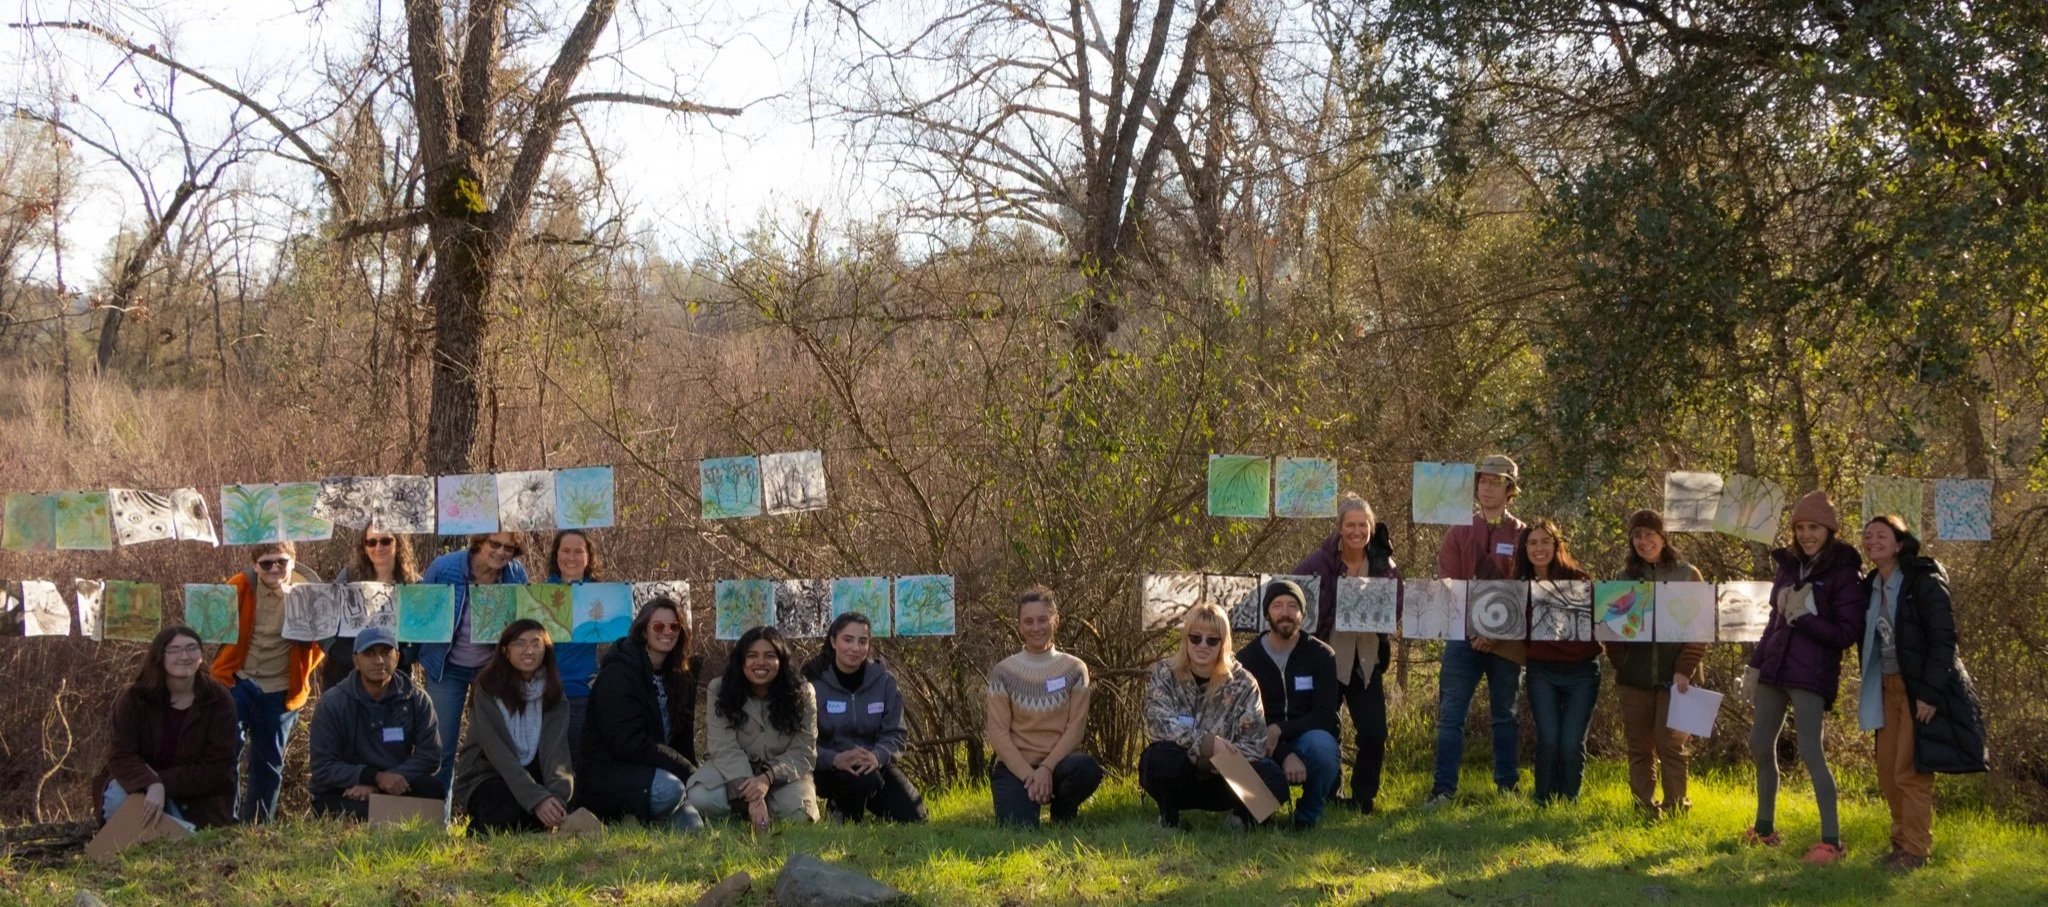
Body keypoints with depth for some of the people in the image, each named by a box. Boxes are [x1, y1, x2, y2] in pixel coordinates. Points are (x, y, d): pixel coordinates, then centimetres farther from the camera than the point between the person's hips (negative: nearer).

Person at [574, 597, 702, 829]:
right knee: (668, 789, -35)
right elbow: (628, 742, -21)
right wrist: (687, 770, -21)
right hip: (605, 774, -8)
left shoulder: (680, 679, 13)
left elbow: (684, 740, 13)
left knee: (691, 823, -16)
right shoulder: (618, 673, -12)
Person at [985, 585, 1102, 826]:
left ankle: (1063, 816, -1)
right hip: (1015, 767, -1)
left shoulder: (1074, 670, 4)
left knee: (1088, 769, -35)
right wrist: (1029, 775, -15)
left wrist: (1046, 769, -17)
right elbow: (998, 733, -3)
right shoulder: (1003, 673, 1)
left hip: (1059, 762, 1)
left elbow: (1075, 728, -2)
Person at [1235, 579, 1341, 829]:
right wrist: (1285, 755, -24)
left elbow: (1326, 715, -8)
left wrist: (1280, 730, -24)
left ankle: (1308, 816, -8)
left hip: (1306, 740, 0)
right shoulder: (1246, 659, 0)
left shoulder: (1321, 656, -1)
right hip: (1264, 751, 0)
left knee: (1322, 743, -36)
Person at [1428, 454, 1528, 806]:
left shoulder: (1523, 536, 4)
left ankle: (1506, 787, 15)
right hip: (1463, 636, 1)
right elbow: (1447, 586, 2)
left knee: (1505, 714, 9)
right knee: (1450, 714, -5)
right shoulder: (1459, 533, 9)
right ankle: (1444, 788, -4)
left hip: (1505, 641, -1)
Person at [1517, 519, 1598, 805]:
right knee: (1548, 740, -8)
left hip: (1581, 671, -2)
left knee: (1572, 743, -5)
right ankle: (1544, 803, 6)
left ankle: (1569, 803, 11)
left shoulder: (1577, 579, -6)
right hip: (1541, 672, 2)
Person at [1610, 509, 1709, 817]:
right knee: (1638, 747, 4)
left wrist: (1685, 669, -11)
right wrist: (1620, 665, 2)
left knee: (1670, 743, -8)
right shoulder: (1625, 578, 10)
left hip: (1673, 677, -3)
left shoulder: (1686, 575, 2)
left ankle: (1675, 805, 2)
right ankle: (1644, 807, 11)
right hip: (1634, 678, 3)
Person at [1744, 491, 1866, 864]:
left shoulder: (1844, 574, -7)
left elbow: (1847, 633, -11)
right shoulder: (1789, 565, 12)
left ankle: (1831, 841, -11)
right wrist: (1755, 664, 18)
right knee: (1760, 746, 13)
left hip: (1812, 673, -8)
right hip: (1775, 666, 8)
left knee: (1810, 752, -13)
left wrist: (1804, 618, -18)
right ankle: (1764, 829, 28)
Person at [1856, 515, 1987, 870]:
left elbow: (1943, 639, -16)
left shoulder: (1924, 582, -11)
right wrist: (1866, 695, 13)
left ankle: (1915, 849, -3)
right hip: (1888, 688, 7)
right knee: (1887, 771, 6)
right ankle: (1902, 841, 16)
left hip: (1922, 690, -7)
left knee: (1911, 770, -8)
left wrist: (1930, 692, -21)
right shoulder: (1870, 587, 10)